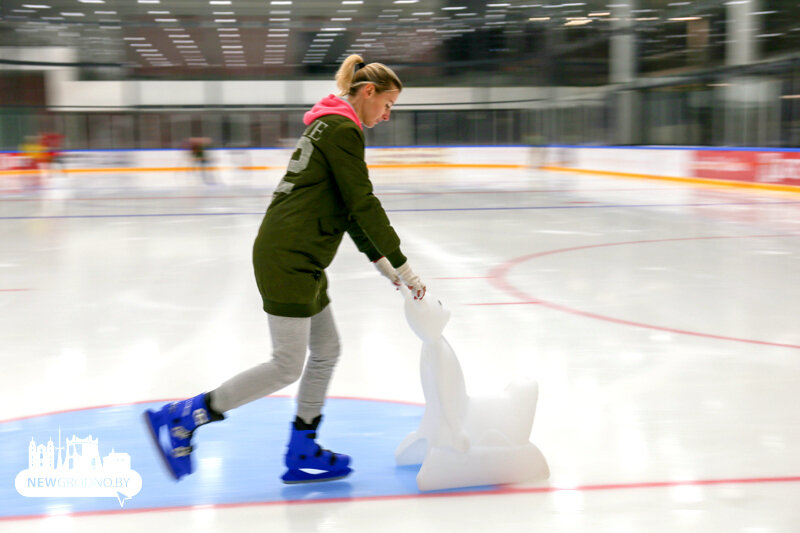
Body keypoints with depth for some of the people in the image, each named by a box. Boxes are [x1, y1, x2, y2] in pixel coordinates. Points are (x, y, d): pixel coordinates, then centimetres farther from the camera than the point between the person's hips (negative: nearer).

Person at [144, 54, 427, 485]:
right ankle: (181, 418, -1)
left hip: (299, 259, 10)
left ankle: (301, 453, 21)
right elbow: (364, 205, -15)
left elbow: (347, 208, 23)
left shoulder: (330, 127, 20)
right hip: (287, 259, -10)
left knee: (326, 350, 13)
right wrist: (403, 267, -9)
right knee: (287, 366, -6)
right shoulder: (343, 130, -11)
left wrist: (379, 260, 20)